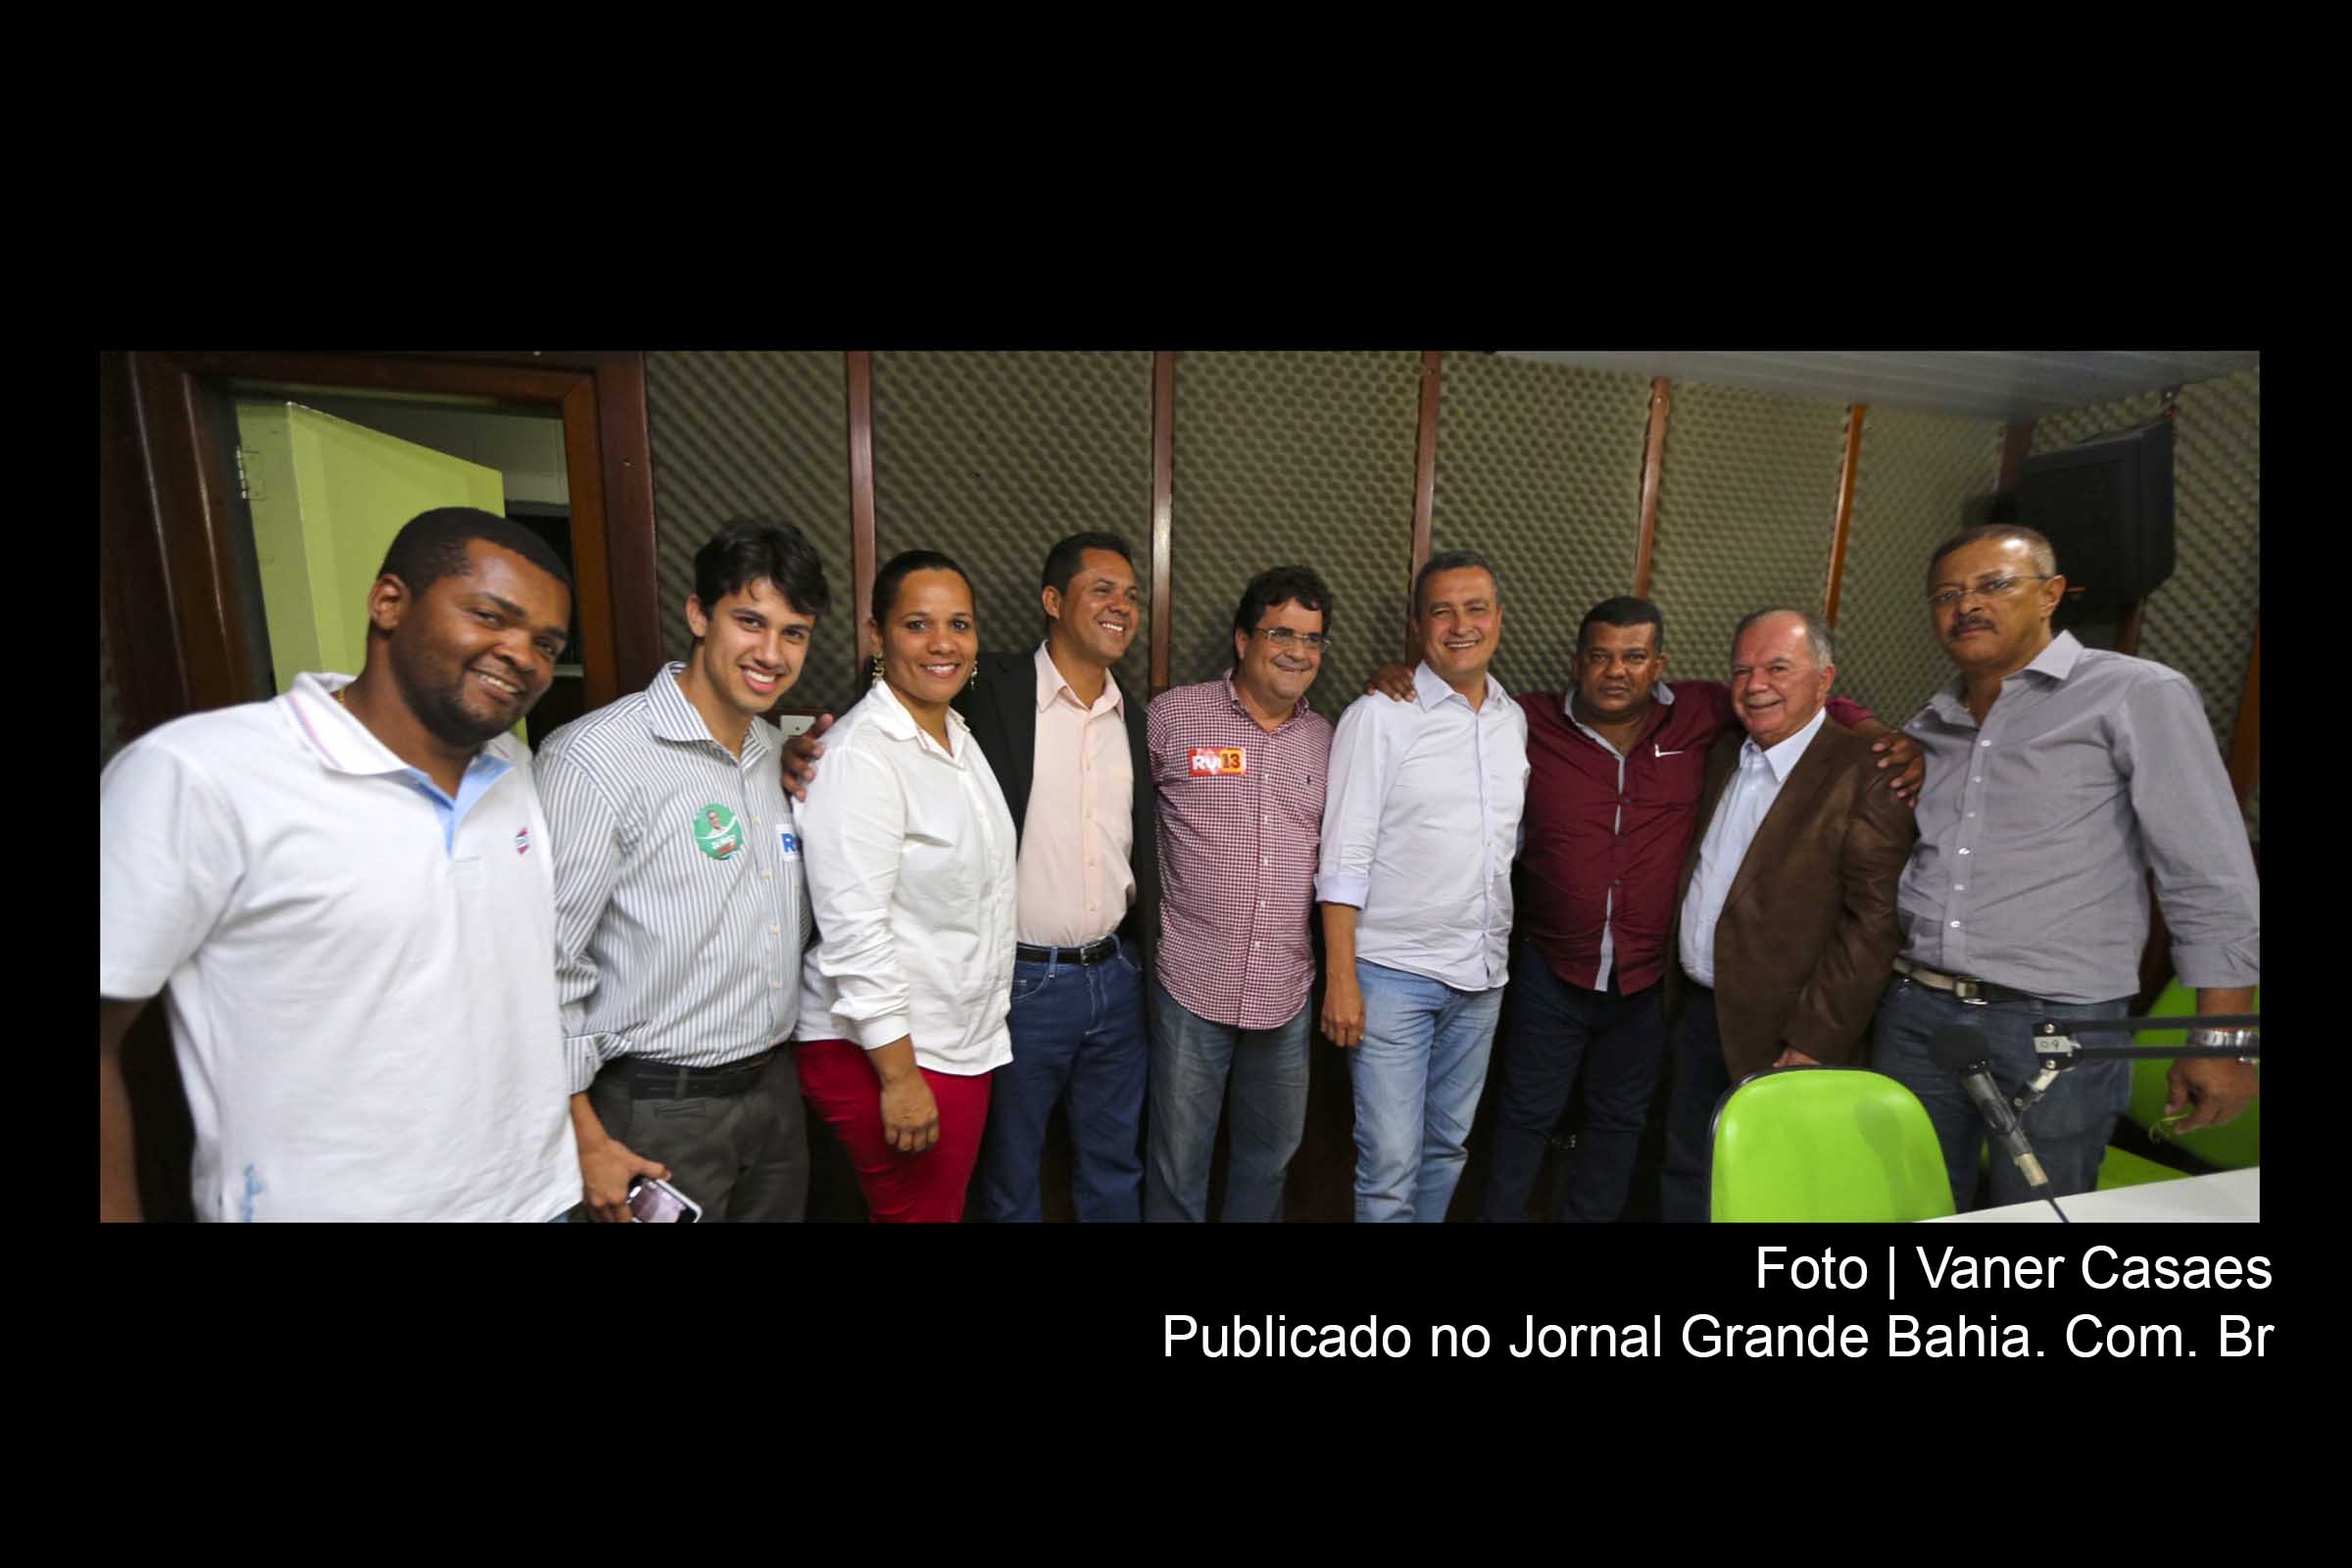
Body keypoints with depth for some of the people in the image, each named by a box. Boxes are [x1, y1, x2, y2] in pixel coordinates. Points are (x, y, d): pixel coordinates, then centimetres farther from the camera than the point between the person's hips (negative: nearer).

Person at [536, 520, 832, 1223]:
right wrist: (586, 1139, -12)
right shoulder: (595, 757, -17)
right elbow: (549, 964, -15)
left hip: (777, 1086, 7)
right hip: (660, 1111, -6)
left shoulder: (778, 751, 5)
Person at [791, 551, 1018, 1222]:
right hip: (885, 1049, -8)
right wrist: (900, 1078, -18)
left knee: (947, 1205, 20)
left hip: (964, 1041, 8)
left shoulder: (959, 735, 8)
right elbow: (855, 934, -22)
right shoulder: (858, 757, -19)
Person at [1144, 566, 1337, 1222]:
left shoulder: (1326, 737, 6)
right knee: (1178, 1163, 12)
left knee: (1271, 1153, 21)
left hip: (1288, 991, 4)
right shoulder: (1174, 715, -6)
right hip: (1193, 983, -3)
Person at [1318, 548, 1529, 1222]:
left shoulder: (1515, 720, 8)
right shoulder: (1378, 717, -9)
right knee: (1390, 1165, 0)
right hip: (1393, 973, -5)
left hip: (1483, 976, 6)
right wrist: (1341, 979, -14)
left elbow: (1506, 844, 16)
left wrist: (1502, 953, 11)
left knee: (1447, 1148, 18)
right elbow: (1343, 859, -12)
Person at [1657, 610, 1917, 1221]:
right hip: (1697, 1008, 6)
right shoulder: (1724, 754, 8)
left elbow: (1873, 921, -18)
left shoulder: (1864, 772, -14)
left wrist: (1814, 1041, -18)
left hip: (1782, 1034, -6)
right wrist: (1677, 986, 10)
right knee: (1684, 1177, 19)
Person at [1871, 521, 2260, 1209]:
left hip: (2056, 1026, -4)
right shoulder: (1929, 727, 11)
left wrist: (2220, 1041, -9)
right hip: (1914, 1015, 4)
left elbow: (2211, 884, -6)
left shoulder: (2138, 696, -3)